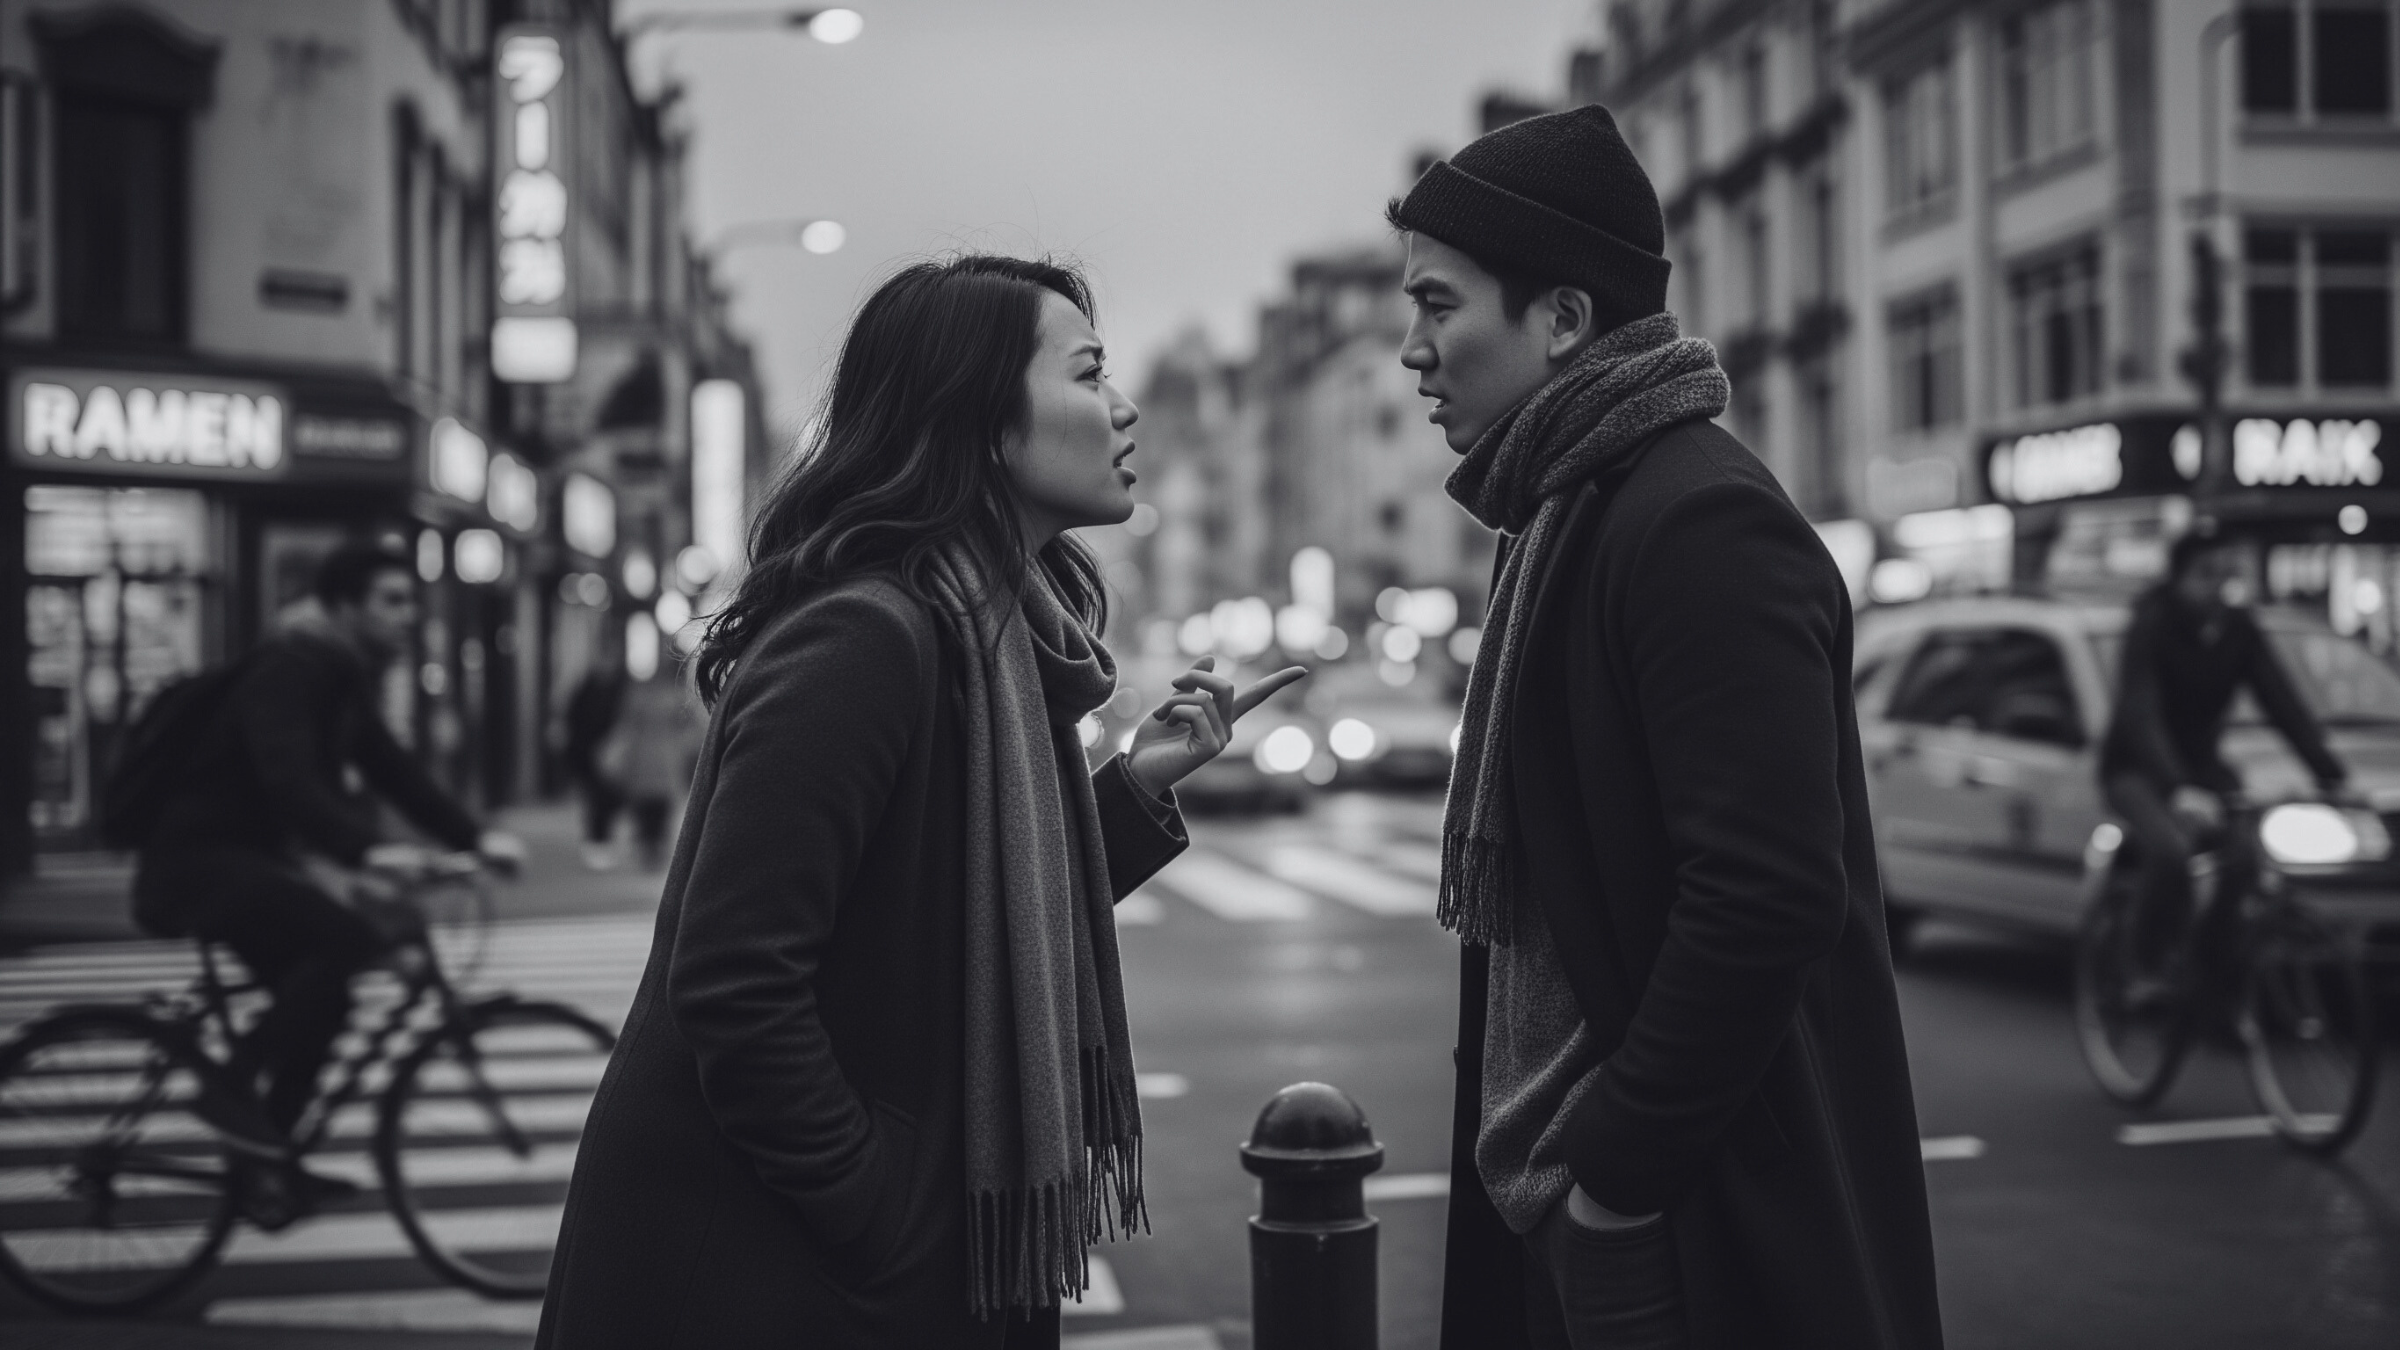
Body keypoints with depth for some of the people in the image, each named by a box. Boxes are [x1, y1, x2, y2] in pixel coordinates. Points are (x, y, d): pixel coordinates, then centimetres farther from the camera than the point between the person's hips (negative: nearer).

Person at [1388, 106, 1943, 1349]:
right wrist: (1553, 1154, 12)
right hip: (1571, 1196, 9)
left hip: (1704, 1232, -9)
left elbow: (1767, 893, -24)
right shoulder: (1568, 515, 13)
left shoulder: (1702, 523, -17)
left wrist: (1620, 1163, -16)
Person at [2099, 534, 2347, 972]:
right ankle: (2147, 973, -19)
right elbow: (2141, 714, -27)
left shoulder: (2241, 632, -1)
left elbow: (2286, 705, -7)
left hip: (2201, 767, 6)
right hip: (2136, 770, -5)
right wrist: (2177, 788, -41)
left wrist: (2332, 774, -21)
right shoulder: (2152, 627, -16)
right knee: (2172, 851, -33)